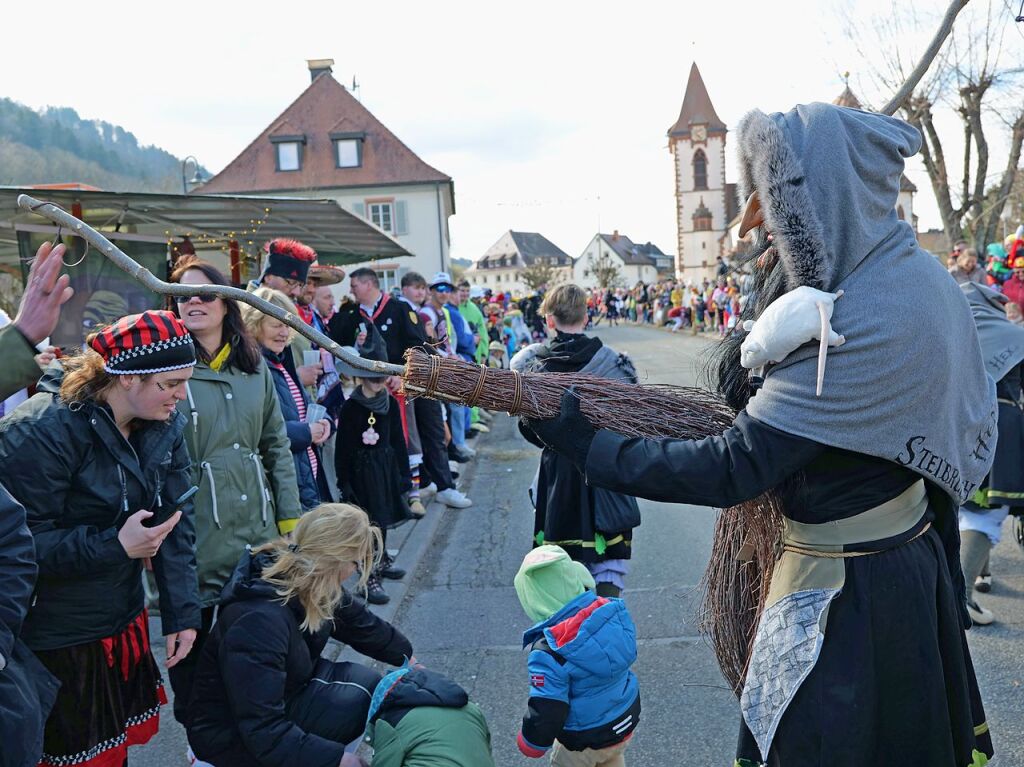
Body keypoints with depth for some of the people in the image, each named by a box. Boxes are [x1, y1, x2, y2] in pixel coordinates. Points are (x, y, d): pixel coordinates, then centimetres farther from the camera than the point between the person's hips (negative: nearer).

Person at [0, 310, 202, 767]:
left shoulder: (165, 425, -4)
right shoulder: (43, 430, -24)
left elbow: (176, 522, -3)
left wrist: (183, 611, -6)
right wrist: (115, 545, -28)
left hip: (123, 623, 6)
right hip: (54, 643, -6)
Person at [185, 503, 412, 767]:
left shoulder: (308, 584, -10)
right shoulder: (259, 621, -37)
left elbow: (359, 621, 10)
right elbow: (263, 731, -35)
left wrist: (406, 656, 20)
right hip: (233, 733, -8)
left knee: (368, 683, -4)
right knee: (356, 702, -21)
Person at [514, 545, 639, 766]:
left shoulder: (549, 651, -33)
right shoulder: (612, 610, -18)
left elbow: (546, 714, -26)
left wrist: (530, 744, -7)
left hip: (585, 740, -5)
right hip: (627, 719, 5)